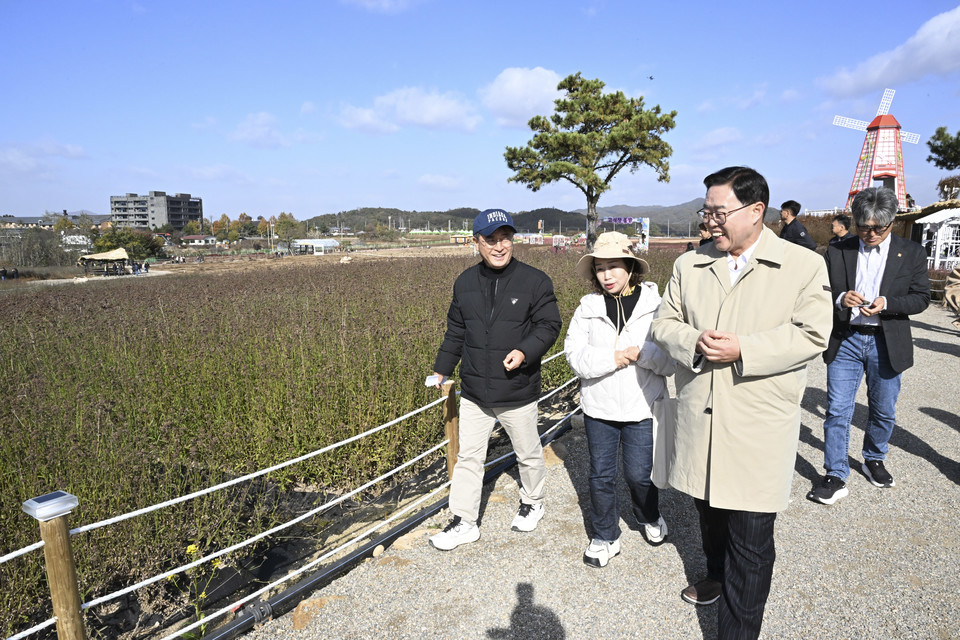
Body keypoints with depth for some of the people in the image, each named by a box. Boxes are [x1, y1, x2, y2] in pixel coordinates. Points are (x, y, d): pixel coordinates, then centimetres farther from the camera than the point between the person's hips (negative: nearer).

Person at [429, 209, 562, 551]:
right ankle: (464, 522, 24)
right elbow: (455, 330, 14)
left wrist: (525, 351, -25)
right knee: (468, 456, 10)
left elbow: (549, 325, -8)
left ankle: (532, 503, 43)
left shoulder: (535, 281, -9)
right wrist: (442, 368, 17)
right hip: (474, 393, 3)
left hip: (518, 393, -3)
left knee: (528, 453, 17)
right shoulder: (465, 282, 4)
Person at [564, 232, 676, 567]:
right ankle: (605, 537, 32)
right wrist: (612, 357, -19)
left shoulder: (655, 305, -6)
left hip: (641, 408, -2)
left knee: (639, 474, 10)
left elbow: (673, 357, -9)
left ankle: (650, 517, 43)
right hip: (599, 408, 2)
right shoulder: (588, 307, -1)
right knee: (601, 475, 11)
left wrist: (643, 353, -24)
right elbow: (575, 354, -8)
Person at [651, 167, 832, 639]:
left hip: (758, 428, -4)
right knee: (710, 515, 24)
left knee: (751, 541, 3)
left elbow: (811, 335, -10)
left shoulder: (804, 265, -5)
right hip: (700, 420, 4)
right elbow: (664, 323, 7)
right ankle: (717, 577, 50)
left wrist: (742, 350, -21)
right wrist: (694, 343, -15)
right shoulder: (689, 265, 7)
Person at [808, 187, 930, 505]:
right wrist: (841, 299, -20)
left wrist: (886, 303, -18)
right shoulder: (837, 251, 0)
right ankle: (835, 477, 7)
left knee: (883, 411, 14)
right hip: (845, 340, -1)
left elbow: (921, 297, 1)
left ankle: (874, 460, 39)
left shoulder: (912, 253, 2)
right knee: (837, 411, -1)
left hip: (887, 344, 1)